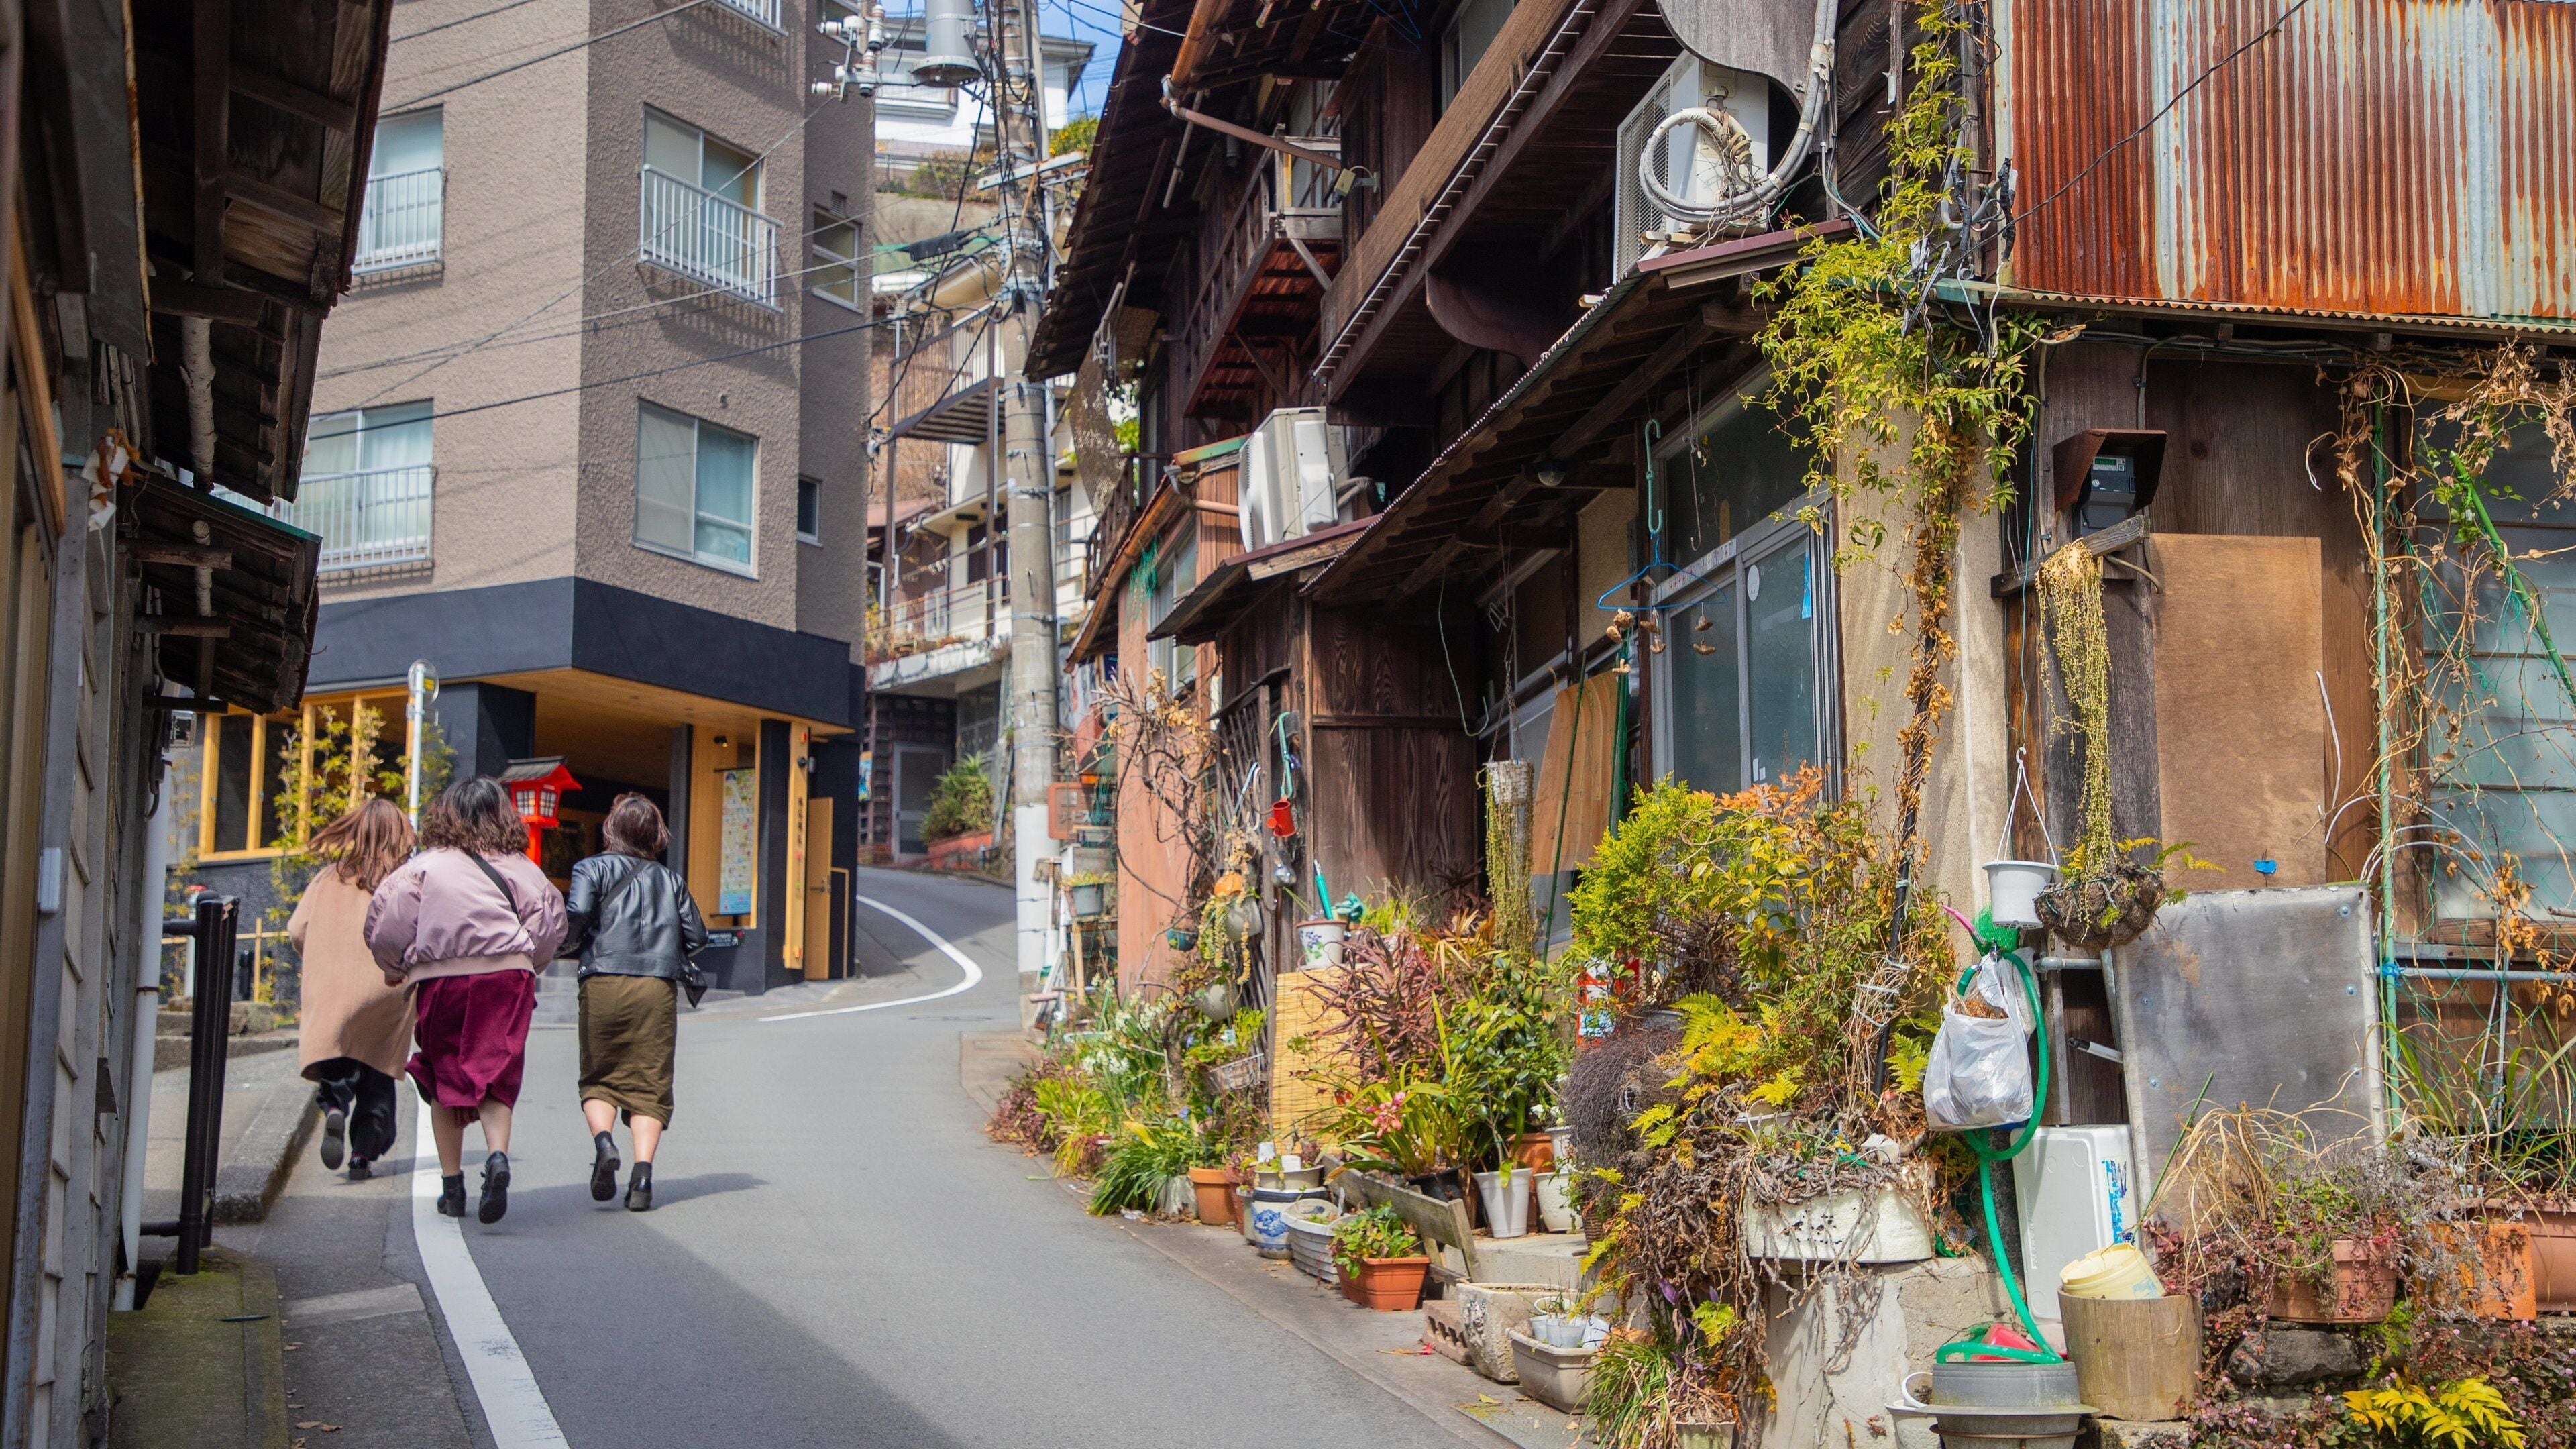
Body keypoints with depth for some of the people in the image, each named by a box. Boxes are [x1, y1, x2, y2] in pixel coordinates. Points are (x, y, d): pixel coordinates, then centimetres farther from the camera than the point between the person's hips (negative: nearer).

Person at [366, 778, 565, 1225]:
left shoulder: (425, 867, 2)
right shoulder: (520, 869, 6)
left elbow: (385, 924, 2)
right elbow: (551, 921, 8)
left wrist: (394, 967, 21)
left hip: (439, 980, 0)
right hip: (507, 977, 0)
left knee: (444, 1080, 13)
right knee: (494, 1076, 2)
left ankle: (451, 1185, 15)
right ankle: (498, 1155, -25)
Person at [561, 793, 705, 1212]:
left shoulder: (592, 868, 6)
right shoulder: (670, 878, 15)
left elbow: (576, 914, -10)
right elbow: (696, 936, 11)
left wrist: (571, 946, 10)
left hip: (604, 984, -1)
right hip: (659, 987, 2)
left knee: (599, 1078, 12)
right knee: (650, 1083, 4)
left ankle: (603, 1140, -15)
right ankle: (642, 1172, -9)